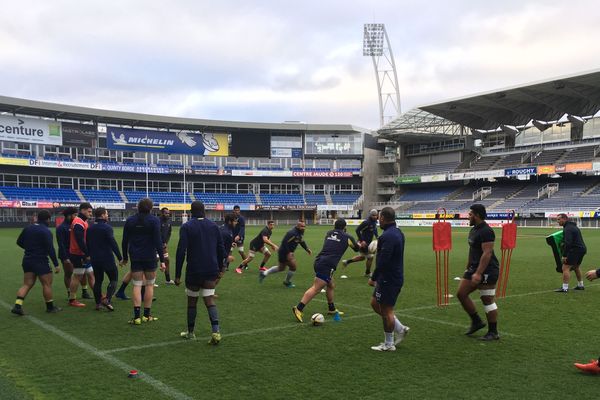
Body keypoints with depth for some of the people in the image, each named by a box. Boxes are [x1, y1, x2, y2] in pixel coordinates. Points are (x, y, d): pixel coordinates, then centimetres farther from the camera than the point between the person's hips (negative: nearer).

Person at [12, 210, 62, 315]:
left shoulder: (27, 228, 8)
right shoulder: (46, 231, -14)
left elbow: (19, 242, 17)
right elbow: (50, 249, -17)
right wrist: (56, 265, -15)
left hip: (27, 260, 7)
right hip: (40, 261, -7)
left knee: (27, 284, 9)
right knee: (47, 284, 4)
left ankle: (17, 306, -4)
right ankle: (50, 307, 12)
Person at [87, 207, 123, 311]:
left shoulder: (90, 229, 9)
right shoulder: (107, 228, -13)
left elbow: (87, 244, 16)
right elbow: (113, 243, -17)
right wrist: (120, 257, -13)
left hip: (95, 259, 7)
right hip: (107, 259, -7)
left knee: (98, 281, 13)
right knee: (113, 279, 3)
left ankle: (98, 303, 14)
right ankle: (107, 299, -13)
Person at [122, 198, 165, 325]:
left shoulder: (130, 220, 5)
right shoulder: (154, 220, -6)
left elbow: (125, 241, 6)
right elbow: (158, 241, -11)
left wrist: (125, 258, 16)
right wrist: (162, 260, -10)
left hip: (135, 257, 2)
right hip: (150, 257, -2)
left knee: (137, 285, 4)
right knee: (149, 285, 10)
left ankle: (137, 316, -5)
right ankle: (146, 315, 14)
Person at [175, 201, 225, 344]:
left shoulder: (186, 227, -6)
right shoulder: (213, 225, 6)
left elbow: (181, 251, -12)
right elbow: (221, 248, 8)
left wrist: (177, 275, -9)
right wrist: (221, 268, 18)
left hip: (193, 271, -3)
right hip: (211, 271, 3)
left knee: (192, 300, 13)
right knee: (209, 299, 3)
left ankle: (190, 332, 25)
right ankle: (216, 331, -14)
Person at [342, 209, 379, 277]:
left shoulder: (375, 222, 4)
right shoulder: (366, 222, -23)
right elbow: (357, 230, -24)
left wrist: (377, 237, 9)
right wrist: (362, 241, -26)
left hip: (368, 242, 9)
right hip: (364, 242, -9)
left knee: (362, 257, 20)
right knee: (370, 257, 0)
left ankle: (347, 262, 29)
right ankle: (367, 273, 19)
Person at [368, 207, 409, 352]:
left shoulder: (387, 236, -22)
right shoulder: (398, 233, 10)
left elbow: (383, 261, -26)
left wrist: (373, 278, -17)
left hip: (388, 279, -10)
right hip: (396, 276, 10)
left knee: (386, 310, 2)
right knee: (375, 303, 19)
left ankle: (388, 344, 14)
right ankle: (400, 329, 22)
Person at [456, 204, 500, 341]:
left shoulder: (486, 231, -18)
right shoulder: (473, 230, 14)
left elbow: (487, 253, -24)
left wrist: (478, 273, -28)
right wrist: (468, 269, 23)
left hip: (487, 270, -10)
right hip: (474, 268, 10)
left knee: (487, 300, -3)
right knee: (461, 293, 7)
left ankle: (493, 332, 9)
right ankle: (476, 321, 20)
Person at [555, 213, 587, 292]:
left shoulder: (567, 229, -15)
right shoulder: (573, 226, 18)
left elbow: (568, 243, -24)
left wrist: (564, 255, -23)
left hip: (576, 249, -11)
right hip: (582, 248, 11)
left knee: (565, 268, -10)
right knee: (576, 267, 26)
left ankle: (565, 288, -13)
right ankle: (580, 285, 36)